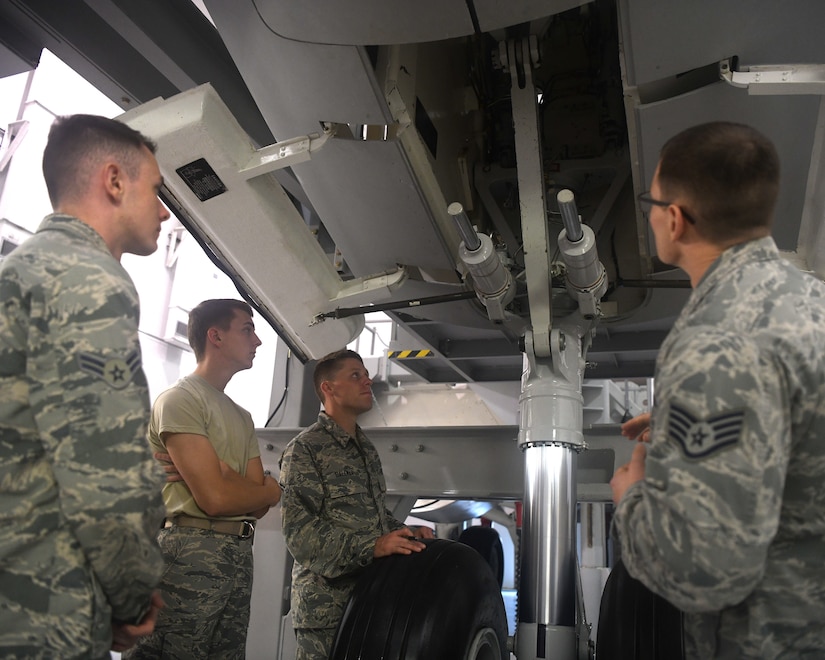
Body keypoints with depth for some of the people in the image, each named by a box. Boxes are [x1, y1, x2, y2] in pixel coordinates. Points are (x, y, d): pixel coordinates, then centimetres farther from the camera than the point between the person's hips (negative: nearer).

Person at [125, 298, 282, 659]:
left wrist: (219, 471, -12)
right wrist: (272, 490, 2)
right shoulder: (180, 399, -7)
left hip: (240, 555, 8)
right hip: (192, 557, -8)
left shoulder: (242, 417, 17)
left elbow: (257, 507, 8)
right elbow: (215, 498, -17)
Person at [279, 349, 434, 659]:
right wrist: (371, 546, -26)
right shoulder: (304, 449, -8)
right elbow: (300, 530, -18)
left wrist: (404, 534, 4)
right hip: (326, 604, -7)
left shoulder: (368, 450, 17)